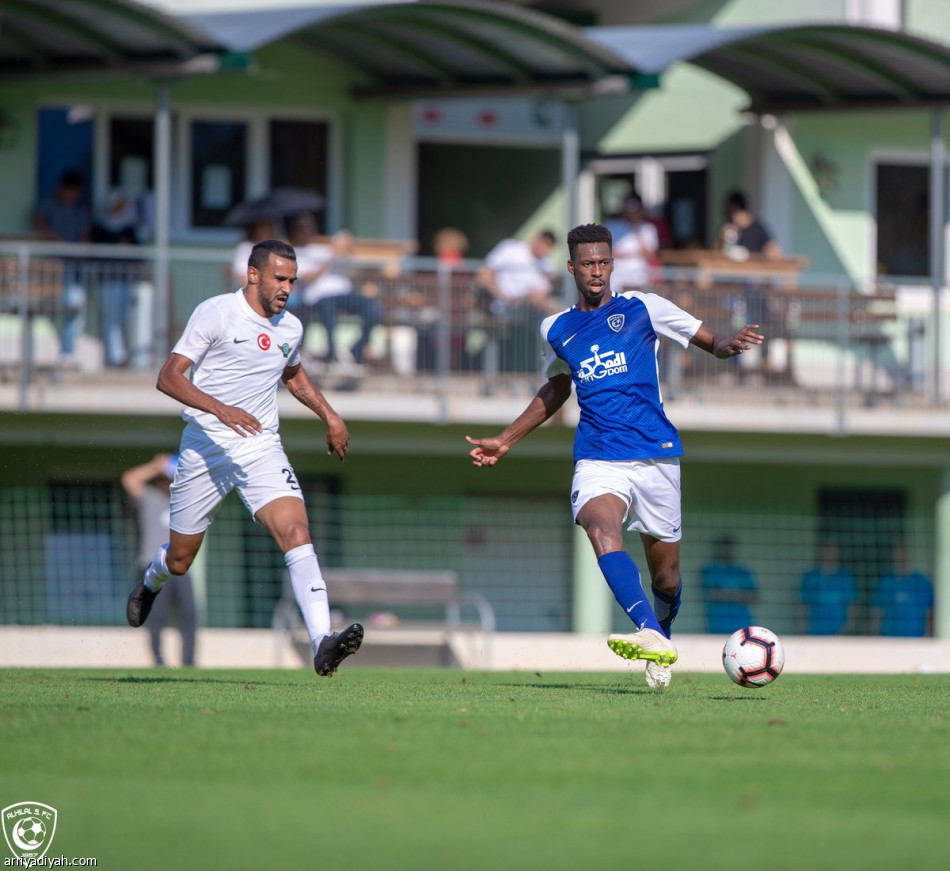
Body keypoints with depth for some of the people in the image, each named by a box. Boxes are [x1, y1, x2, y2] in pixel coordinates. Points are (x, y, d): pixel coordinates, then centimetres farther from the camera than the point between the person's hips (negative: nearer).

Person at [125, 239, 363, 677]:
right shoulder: (216, 313, -11)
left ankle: (322, 644, -32)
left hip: (262, 449, 3)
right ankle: (150, 583, 49)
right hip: (205, 448, -3)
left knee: (296, 534, -21)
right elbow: (168, 377, -16)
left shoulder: (290, 327, 8)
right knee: (179, 559, 10)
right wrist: (221, 409, -29)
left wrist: (330, 417, 21)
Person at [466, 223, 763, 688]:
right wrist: (504, 441, 30)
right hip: (597, 457, 1)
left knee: (665, 576, 3)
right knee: (601, 528, -31)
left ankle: (662, 635, 37)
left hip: (656, 455, -1)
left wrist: (731, 344, -17)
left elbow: (712, 343, 7)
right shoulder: (556, 329, 13)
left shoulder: (642, 308, 4)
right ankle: (650, 636, -48)